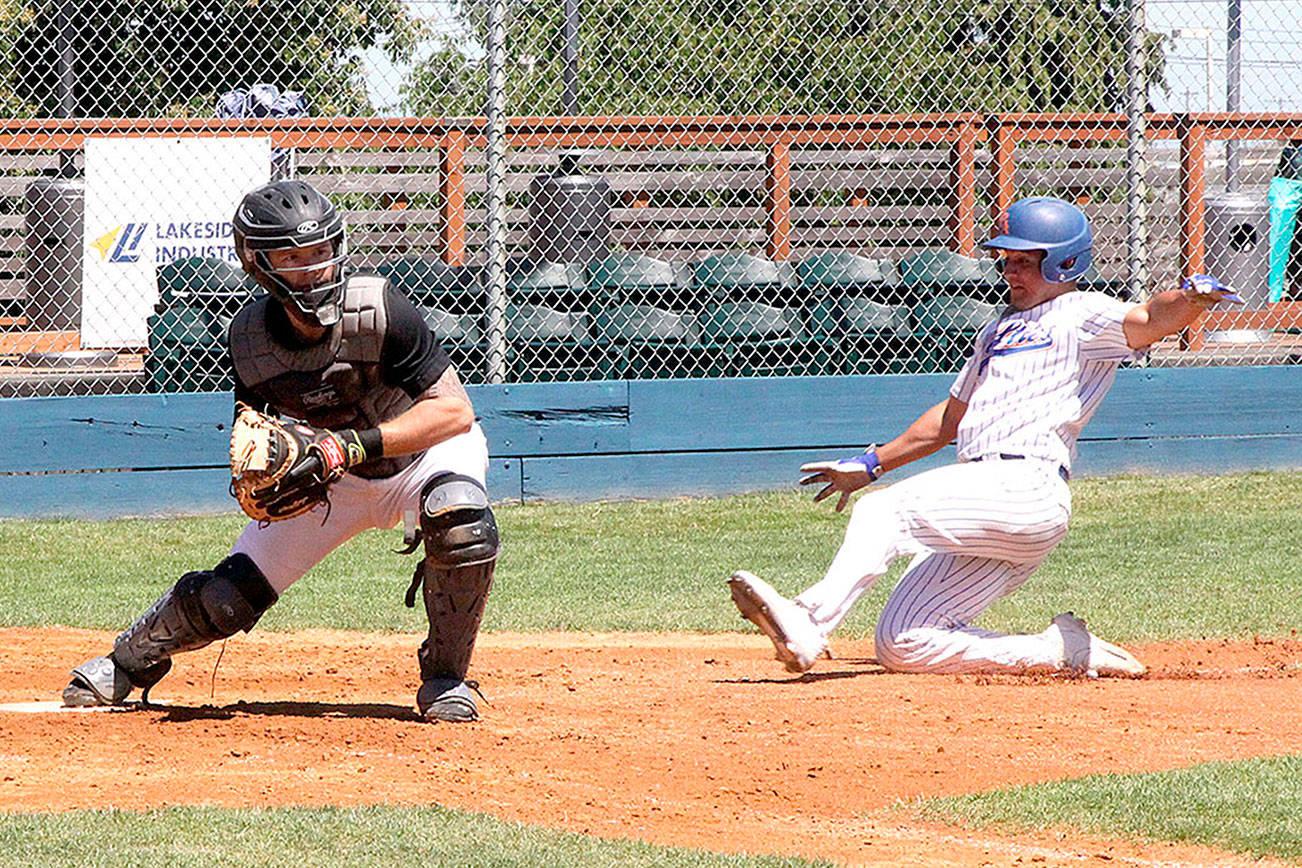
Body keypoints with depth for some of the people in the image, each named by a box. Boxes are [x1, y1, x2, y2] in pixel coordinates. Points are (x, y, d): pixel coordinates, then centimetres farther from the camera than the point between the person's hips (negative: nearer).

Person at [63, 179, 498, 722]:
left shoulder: (379, 311, -30)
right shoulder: (249, 336, -17)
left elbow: (455, 410, -31)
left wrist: (357, 445, -39)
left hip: (428, 450, -3)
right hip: (332, 476, 3)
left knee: (461, 523, -38)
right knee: (226, 599, -3)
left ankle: (445, 677, -15)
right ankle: (130, 662, 29)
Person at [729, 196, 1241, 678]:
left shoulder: (1083, 316, 4)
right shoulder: (1000, 330, 30)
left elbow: (1147, 322, -16)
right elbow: (950, 418, 38)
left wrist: (1191, 298, -38)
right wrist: (872, 464, 38)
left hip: (1026, 489, -9)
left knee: (883, 511, -27)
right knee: (902, 647, -2)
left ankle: (810, 624, -40)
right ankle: (1063, 651, 0)